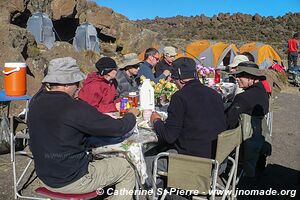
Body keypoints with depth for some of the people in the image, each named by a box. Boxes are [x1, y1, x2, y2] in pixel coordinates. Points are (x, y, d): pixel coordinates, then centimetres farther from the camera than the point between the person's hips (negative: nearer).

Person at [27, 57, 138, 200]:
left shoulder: (36, 101, -5)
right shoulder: (75, 108, -27)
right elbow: (118, 128, -19)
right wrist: (131, 116, 0)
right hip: (71, 181, -8)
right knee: (126, 169, 9)